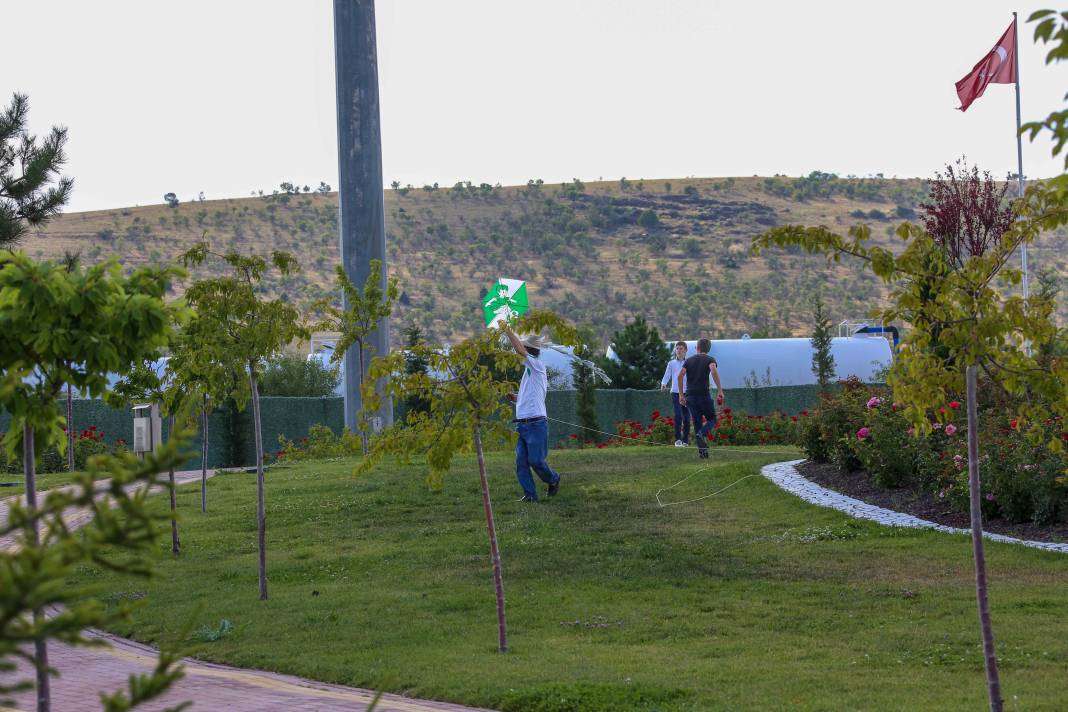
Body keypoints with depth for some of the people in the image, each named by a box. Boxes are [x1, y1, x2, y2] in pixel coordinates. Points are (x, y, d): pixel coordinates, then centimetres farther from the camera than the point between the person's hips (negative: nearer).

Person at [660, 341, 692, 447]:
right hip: (675, 393, 0)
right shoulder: (671, 363, 11)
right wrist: (663, 384, -13)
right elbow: (666, 376, 8)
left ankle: (685, 440, 10)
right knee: (678, 415, -16)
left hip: (687, 393, 0)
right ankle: (678, 439, -11)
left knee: (686, 417, 0)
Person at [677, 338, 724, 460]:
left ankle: (702, 451, 2)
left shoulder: (689, 360, 13)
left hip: (690, 395, 3)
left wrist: (682, 395, 7)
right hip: (704, 394, -3)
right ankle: (701, 434, -19)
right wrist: (720, 390, -19)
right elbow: (714, 371, -18)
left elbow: (680, 376, 2)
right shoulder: (709, 360, 3)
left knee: (697, 423, 8)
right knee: (712, 419, 11)